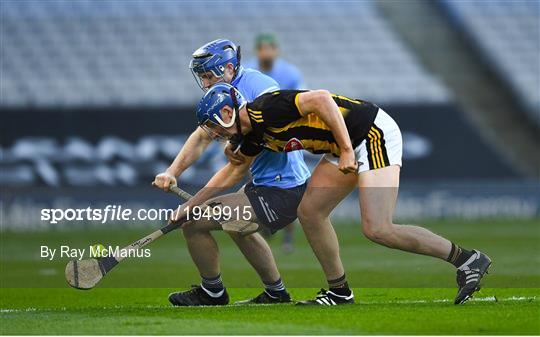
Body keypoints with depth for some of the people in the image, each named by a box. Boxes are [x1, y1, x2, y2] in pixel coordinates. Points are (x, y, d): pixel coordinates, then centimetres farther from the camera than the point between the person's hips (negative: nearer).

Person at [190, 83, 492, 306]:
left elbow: (321, 99, -26)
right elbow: (238, 168, 30)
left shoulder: (266, 110, -18)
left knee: (377, 229, -19)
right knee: (310, 212, 7)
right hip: (347, 148, 10)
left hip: (374, 132, -10)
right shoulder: (254, 135, 12)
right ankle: (339, 290, 16)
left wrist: (346, 149, -24)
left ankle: (468, 260, -13)